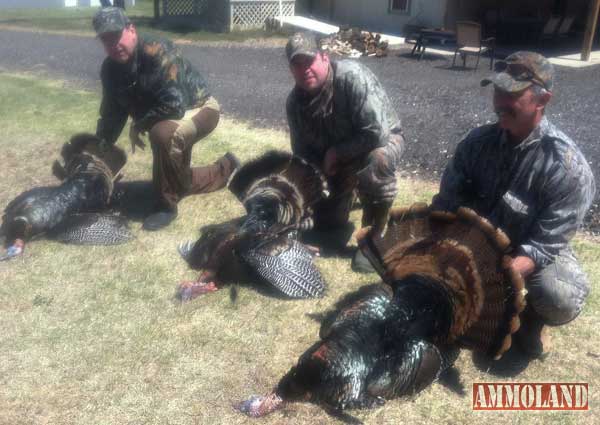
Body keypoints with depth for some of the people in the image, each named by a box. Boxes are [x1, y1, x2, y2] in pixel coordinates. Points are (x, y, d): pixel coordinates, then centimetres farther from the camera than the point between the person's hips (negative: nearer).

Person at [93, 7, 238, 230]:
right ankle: (226, 169, 39)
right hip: (168, 120, 8)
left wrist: (138, 126, -23)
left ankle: (167, 204, -20)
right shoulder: (110, 68, -7)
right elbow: (112, 113, 3)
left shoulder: (157, 51, -30)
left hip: (197, 108, -8)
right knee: (178, 178, 15)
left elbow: (174, 106, -37)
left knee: (163, 133, -38)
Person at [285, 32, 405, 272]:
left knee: (375, 162, -41)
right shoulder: (295, 101, -12)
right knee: (327, 227, 4)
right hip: (334, 164, 5)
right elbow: (301, 151, -2)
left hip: (382, 142, -5)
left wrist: (335, 153, -25)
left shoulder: (353, 78, -31)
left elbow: (376, 134, -36)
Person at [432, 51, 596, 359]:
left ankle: (531, 317, 5)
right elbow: (446, 202, -9)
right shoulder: (478, 141, -11)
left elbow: (544, 246, -27)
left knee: (561, 301, -33)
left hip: (534, 255, -3)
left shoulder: (568, 168, -25)